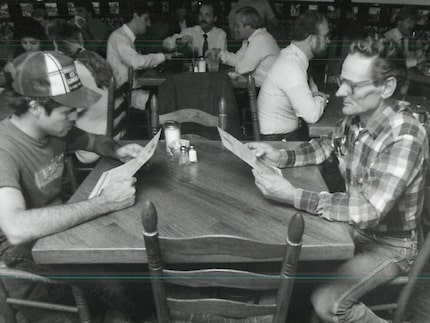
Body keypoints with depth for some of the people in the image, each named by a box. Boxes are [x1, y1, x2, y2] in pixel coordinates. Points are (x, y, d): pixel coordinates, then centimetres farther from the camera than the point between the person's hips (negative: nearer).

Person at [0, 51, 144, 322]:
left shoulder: (55, 129, -4)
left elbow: (93, 140, 17)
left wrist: (118, 151, -6)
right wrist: (105, 203, -38)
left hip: (60, 228, 7)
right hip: (23, 257, -7)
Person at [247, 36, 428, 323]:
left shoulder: (404, 138, -30)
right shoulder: (356, 117, -8)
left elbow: (369, 210, -36)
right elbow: (329, 145, 11)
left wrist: (293, 196, -38)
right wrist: (282, 156, -6)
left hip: (389, 244, -6)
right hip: (355, 225, 7)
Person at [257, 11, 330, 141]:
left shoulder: (293, 54, 2)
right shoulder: (291, 67, -26)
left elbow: (306, 78, 26)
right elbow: (312, 115, -33)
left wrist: (313, 92, 4)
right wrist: (321, 98, -11)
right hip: (279, 136, -9)